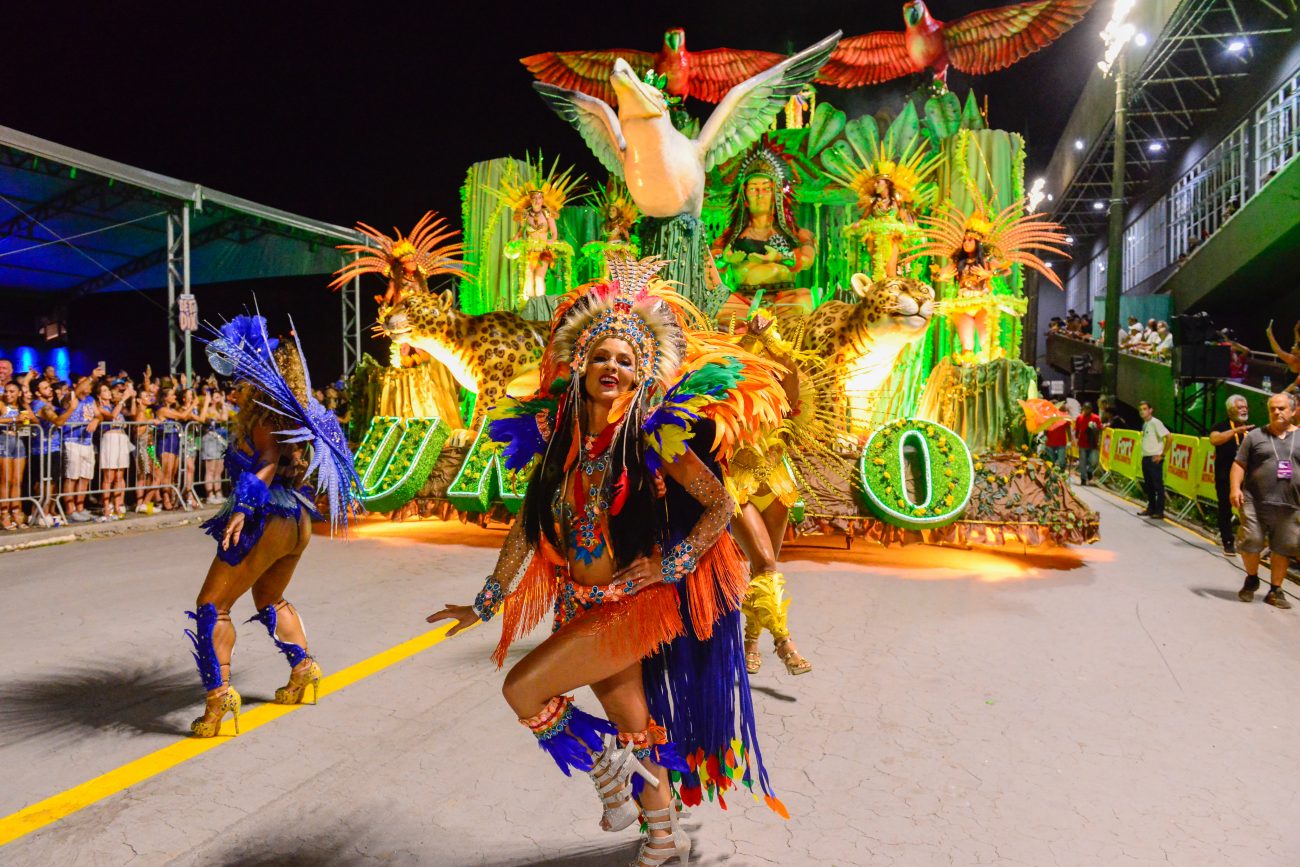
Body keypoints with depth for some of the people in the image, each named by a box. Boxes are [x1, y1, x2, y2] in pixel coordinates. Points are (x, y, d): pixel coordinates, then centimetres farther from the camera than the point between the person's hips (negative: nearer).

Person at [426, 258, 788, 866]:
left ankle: (605, 764, 13)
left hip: (636, 602, -5)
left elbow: (720, 506, -11)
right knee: (633, 724, 18)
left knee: (524, 688, -14)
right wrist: (485, 603, 7)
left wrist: (671, 566, -17)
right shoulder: (556, 433, 0)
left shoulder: (653, 433, -13)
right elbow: (528, 525, 6)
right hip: (582, 604, 5)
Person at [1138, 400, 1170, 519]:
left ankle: (1159, 511, 0)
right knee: (1148, 485, 14)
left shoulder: (1155, 422, -12)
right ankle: (1151, 508, 23)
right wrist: (1144, 456, 14)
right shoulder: (1144, 424, 13)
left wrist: (1162, 454, -14)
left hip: (1154, 459, -9)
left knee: (1158, 485, -3)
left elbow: (1169, 438, -18)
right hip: (1145, 458, 9)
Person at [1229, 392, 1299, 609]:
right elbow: (1239, 464, 3)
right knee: (1251, 542, -3)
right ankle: (1251, 580, 23)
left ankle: (1275, 590, 19)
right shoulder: (1255, 436, 5)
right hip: (1255, 502, -1)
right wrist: (1235, 488, -11)